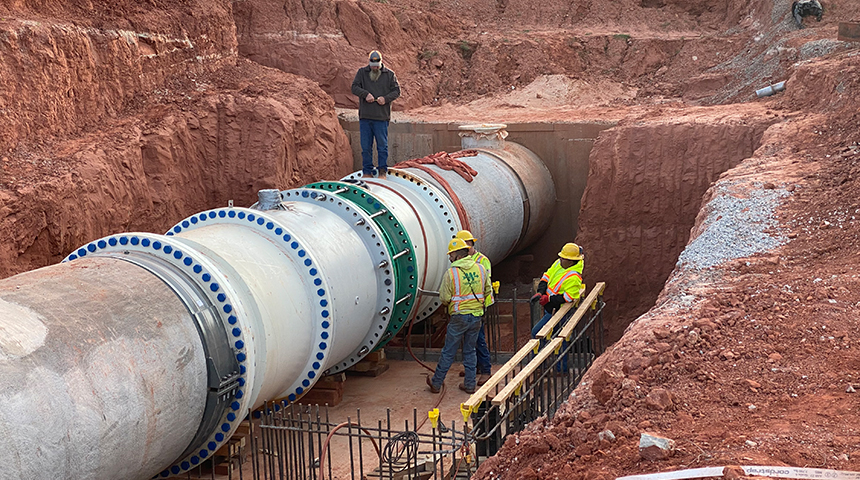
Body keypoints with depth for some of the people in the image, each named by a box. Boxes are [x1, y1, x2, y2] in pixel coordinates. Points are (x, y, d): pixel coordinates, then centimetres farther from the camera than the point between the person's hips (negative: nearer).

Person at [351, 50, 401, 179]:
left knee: (382, 145, 2)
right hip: (365, 116, 1)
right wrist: (365, 94, -17)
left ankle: (383, 171, 12)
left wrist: (386, 98, -14)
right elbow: (354, 87, 1)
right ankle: (367, 171, 15)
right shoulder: (362, 72, 8)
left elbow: (396, 91, 4)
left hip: (381, 117, -1)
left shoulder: (389, 74, 5)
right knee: (366, 146, 6)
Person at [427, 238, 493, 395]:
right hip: (477, 316, 4)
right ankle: (470, 384, 18)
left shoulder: (451, 273, -14)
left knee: (448, 352, 6)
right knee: (470, 351, 16)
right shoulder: (480, 268, -1)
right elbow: (488, 291, 9)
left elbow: (444, 298, -10)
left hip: (459, 316, -4)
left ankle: (436, 383, 16)